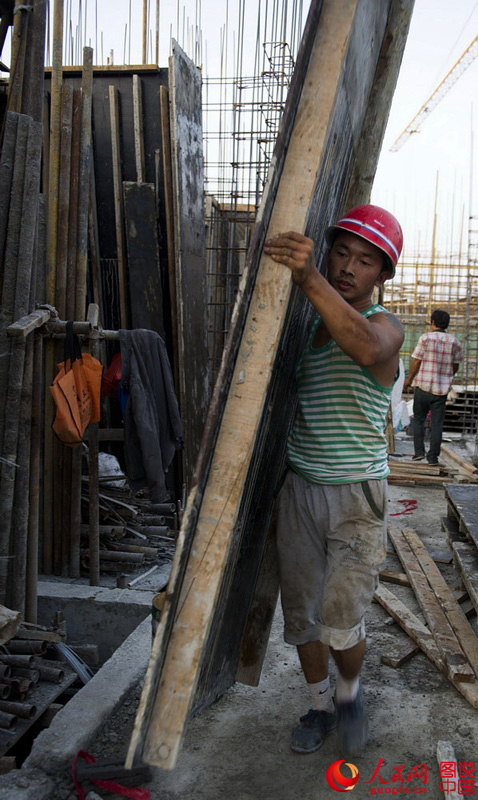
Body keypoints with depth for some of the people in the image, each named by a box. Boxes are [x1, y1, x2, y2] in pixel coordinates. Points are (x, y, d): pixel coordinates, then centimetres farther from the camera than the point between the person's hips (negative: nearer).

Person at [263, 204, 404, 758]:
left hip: (356, 495, -5)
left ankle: (350, 691, 26)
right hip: (299, 488, 5)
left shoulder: (384, 325, -10)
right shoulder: (305, 325, 9)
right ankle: (320, 706, 36)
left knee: (341, 621, -8)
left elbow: (366, 346, -38)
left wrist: (310, 279, -49)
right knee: (301, 612, 12)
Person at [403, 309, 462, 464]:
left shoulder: (426, 338, -7)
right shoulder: (454, 342, 2)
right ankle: (433, 456, 6)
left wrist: (409, 380, 7)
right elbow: (455, 366, 8)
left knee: (418, 419, 11)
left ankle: (419, 451, 6)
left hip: (423, 386, -2)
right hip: (442, 388, 2)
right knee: (437, 423, 6)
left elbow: (416, 362, -6)